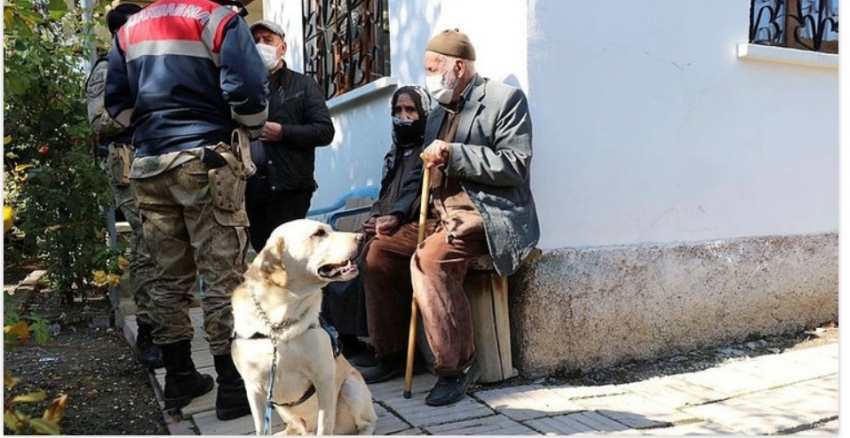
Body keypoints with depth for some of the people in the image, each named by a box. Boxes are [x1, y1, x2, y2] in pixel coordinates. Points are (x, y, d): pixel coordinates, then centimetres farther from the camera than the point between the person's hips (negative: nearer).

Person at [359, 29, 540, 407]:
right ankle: (392, 354, 14)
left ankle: (458, 366, -16)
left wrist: (453, 154, -20)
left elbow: (515, 167, -17)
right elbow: (423, 176, 20)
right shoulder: (439, 113, 18)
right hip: (441, 214, 9)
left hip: (488, 215, -9)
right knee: (379, 251, 2)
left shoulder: (505, 99, -6)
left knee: (428, 259, -31)